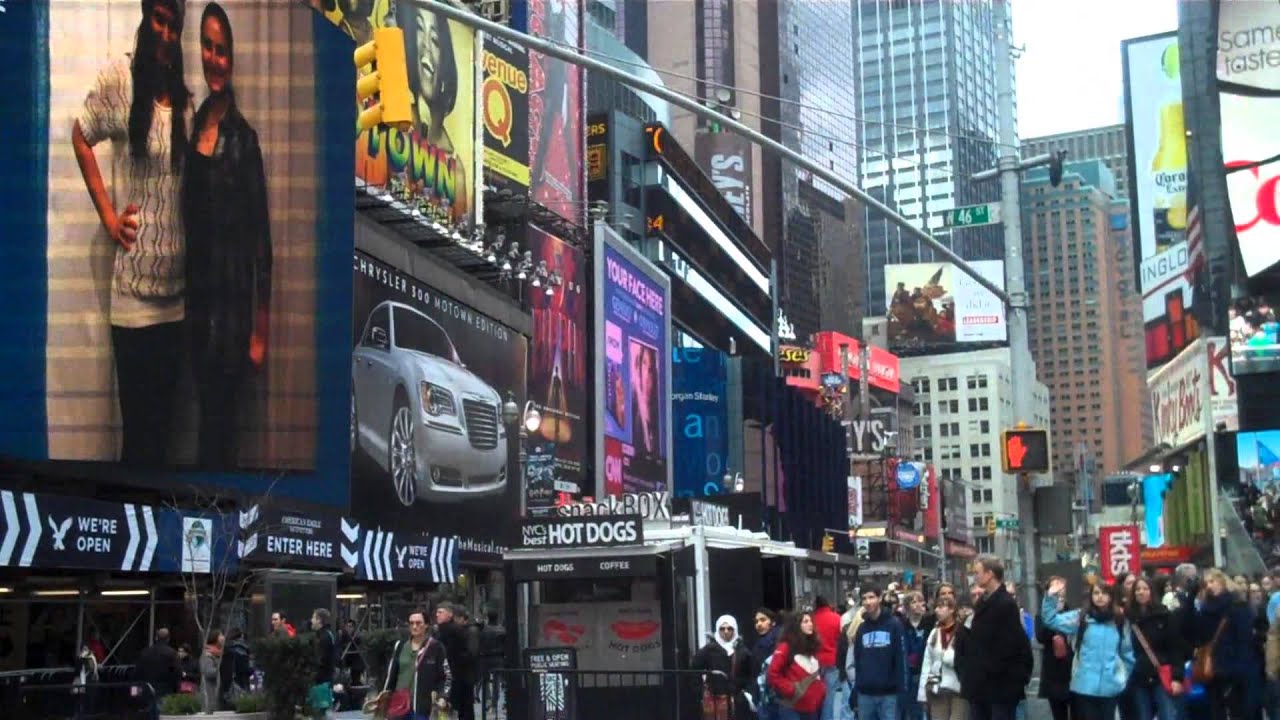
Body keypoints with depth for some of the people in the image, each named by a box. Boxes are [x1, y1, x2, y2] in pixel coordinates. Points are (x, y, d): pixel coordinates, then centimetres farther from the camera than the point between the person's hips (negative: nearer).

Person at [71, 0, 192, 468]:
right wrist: (108, 216, -4)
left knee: (164, 420, 15)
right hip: (133, 288, -5)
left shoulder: (184, 96, 8)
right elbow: (81, 138, 3)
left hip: (176, 289, 5)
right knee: (137, 426, 1)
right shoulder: (120, 78, -7)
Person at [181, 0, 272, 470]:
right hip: (197, 295, 6)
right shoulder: (194, 124, 10)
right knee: (207, 417, 14)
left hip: (233, 301, -6)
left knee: (222, 424, -1)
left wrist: (260, 331, -11)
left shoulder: (243, 137, -10)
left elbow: (261, 237, -10)